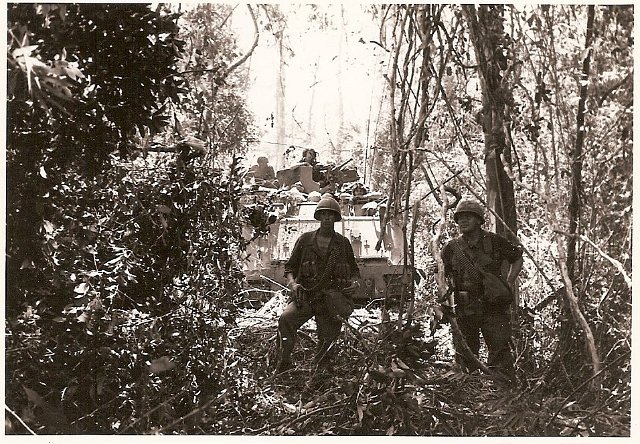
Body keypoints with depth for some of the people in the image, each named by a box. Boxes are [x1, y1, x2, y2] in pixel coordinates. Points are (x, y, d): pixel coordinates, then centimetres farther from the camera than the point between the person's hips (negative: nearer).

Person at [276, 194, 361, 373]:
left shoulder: (343, 243, 11)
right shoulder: (305, 239, 7)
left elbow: (354, 270, 21)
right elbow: (290, 266, 12)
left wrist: (355, 282, -2)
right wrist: (292, 283, -8)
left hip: (333, 298, 1)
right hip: (306, 295, -1)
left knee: (327, 340, 0)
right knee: (286, 319, -27)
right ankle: (284, 365, -20)